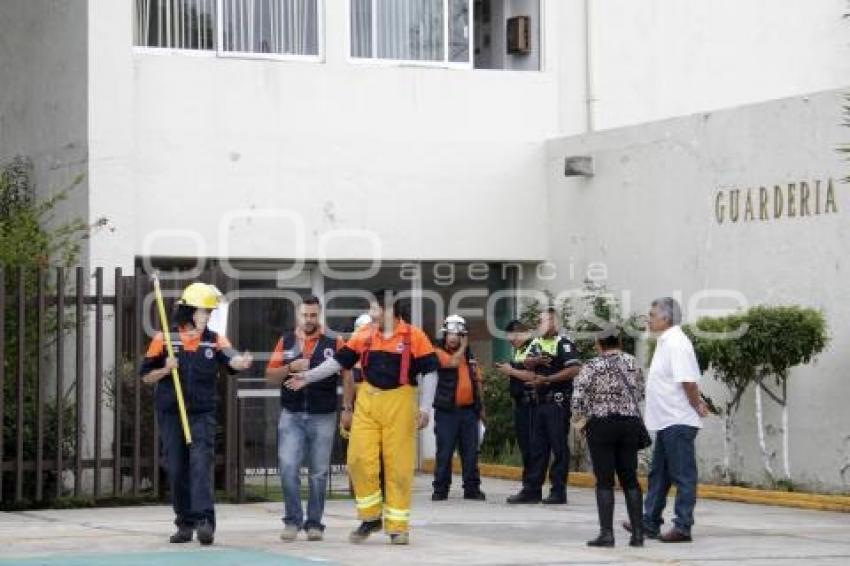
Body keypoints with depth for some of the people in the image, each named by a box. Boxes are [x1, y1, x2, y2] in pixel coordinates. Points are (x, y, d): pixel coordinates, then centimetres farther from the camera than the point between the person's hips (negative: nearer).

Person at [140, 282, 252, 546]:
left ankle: (204, 520, -19)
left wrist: (241, 362, -40)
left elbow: (231, 359, -16)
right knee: (177, 469, 5)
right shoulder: (164, 339, 1)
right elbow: (146, 376, 5)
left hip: (203, 414, -1)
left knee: (201, 464, -13)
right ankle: (185, 523, 16)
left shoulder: (215, 340, 4)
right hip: (171, 414, 1)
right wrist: (166, 369, -15)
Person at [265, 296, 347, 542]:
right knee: (288, 468, -9)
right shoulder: (286, 342, 10)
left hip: (323, 417, -1)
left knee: (319, 473, 3)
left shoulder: (334, 343, 3)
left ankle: (314, 523, 11)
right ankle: (292, 520, 0)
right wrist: (290, 367, -10)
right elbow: (270, 376, 8)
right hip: (291, 415, 1)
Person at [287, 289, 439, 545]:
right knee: (360, 459, -2)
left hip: (399, 404, -3)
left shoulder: (414, 336, -4)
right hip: (367, 402, 4)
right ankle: (371, 517, 15)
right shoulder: (363, 336, 6)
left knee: (398, 466, -1)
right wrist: (307, 377, 3)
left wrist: (425, 408, -9)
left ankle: (398, 526, 9)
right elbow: (338, 362, 9)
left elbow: (429, 372, -2)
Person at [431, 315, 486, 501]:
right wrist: (463, 347, -4)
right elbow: (453, 362, -19)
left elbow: (477, 381, 19)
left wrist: (481, 407, 17)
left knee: (470, 452, 4)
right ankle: (440, 489, 2)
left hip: (468, 409, 4)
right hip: (447, 410, -4)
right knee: (444, 452, -3)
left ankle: (472, 488, 9)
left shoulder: (470, 356, 15)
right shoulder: (439, 353, 1)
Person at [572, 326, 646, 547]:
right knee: (630, 479, 10)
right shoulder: (633, 364, 3)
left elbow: (578, 398, -12)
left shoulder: (592, 367, -8)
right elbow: (639, 394, 6)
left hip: (601, 425, -4)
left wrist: (578, 416, 6)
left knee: (605, 481, 0)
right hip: (631, 423, 4)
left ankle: (606, 533, -4)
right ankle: (638, 532, 8)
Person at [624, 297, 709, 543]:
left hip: (678, 422, -11)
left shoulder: (676, 344, -17)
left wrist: (697, 407, -11)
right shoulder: (666, 342, 14)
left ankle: (683, 528, 0)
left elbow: (688, 381, -23)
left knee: (683, 476, -4)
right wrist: (698, 403, 12)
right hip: (666, 421, 11)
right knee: (658, 474, 15)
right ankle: (650, 522, 21)